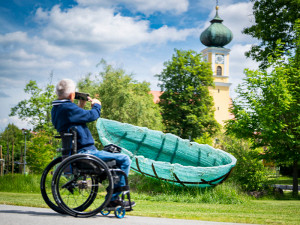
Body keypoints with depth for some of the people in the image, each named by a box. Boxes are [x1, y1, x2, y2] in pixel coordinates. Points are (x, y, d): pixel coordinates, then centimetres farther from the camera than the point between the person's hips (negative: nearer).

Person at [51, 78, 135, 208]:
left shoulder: (55, 110, 12)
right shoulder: (68, 108, -20)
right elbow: (92, 115, -15)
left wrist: (80, 106, 21)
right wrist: (96, 105, 4)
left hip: (76, 152, 11)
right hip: (85, 152, -11)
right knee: (124, 160, -9)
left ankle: (114, 199, 25)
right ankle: (113, 199, -1)